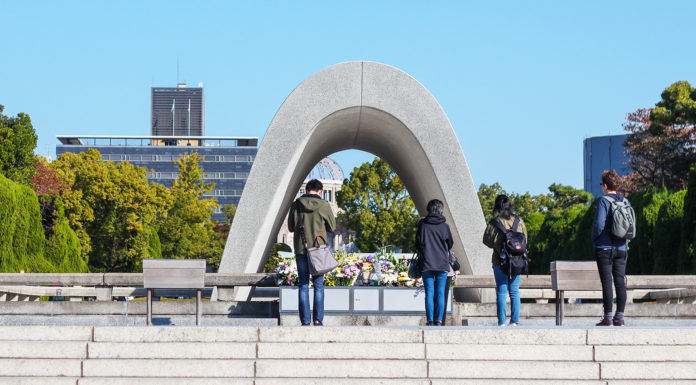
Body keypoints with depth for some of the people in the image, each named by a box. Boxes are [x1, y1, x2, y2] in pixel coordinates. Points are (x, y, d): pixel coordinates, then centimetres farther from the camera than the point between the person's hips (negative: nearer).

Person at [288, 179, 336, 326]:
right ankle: (318, 319, 1)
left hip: (301, 248, 1)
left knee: (303, 285, 5)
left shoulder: (296, 205, -1)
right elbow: (332, 227, 3)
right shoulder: (324, 206, -6)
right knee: (318, 285, 6)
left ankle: (305, 320, 2)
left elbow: (291, 227, 7)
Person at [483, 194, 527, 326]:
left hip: (501, 261, -3)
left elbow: (487, 240, -4)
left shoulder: (495, 222, -9)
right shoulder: (519, 221, 3)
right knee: (514, 292, 8)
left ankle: (502, 322, -4)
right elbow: (525, 239, 10)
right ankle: (515, 321, 5)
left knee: (501, 292, 0)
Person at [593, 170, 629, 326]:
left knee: (607, 283, -5)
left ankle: (608, 317, -6)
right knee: (620, 282, 5)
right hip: (621, 248, 5)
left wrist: (594, 238, 1)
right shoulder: (625, 202, 8)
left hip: (605, 248, -5)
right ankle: (619, 317, 4)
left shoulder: (603, 201, -9)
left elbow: (599, 225, -15)